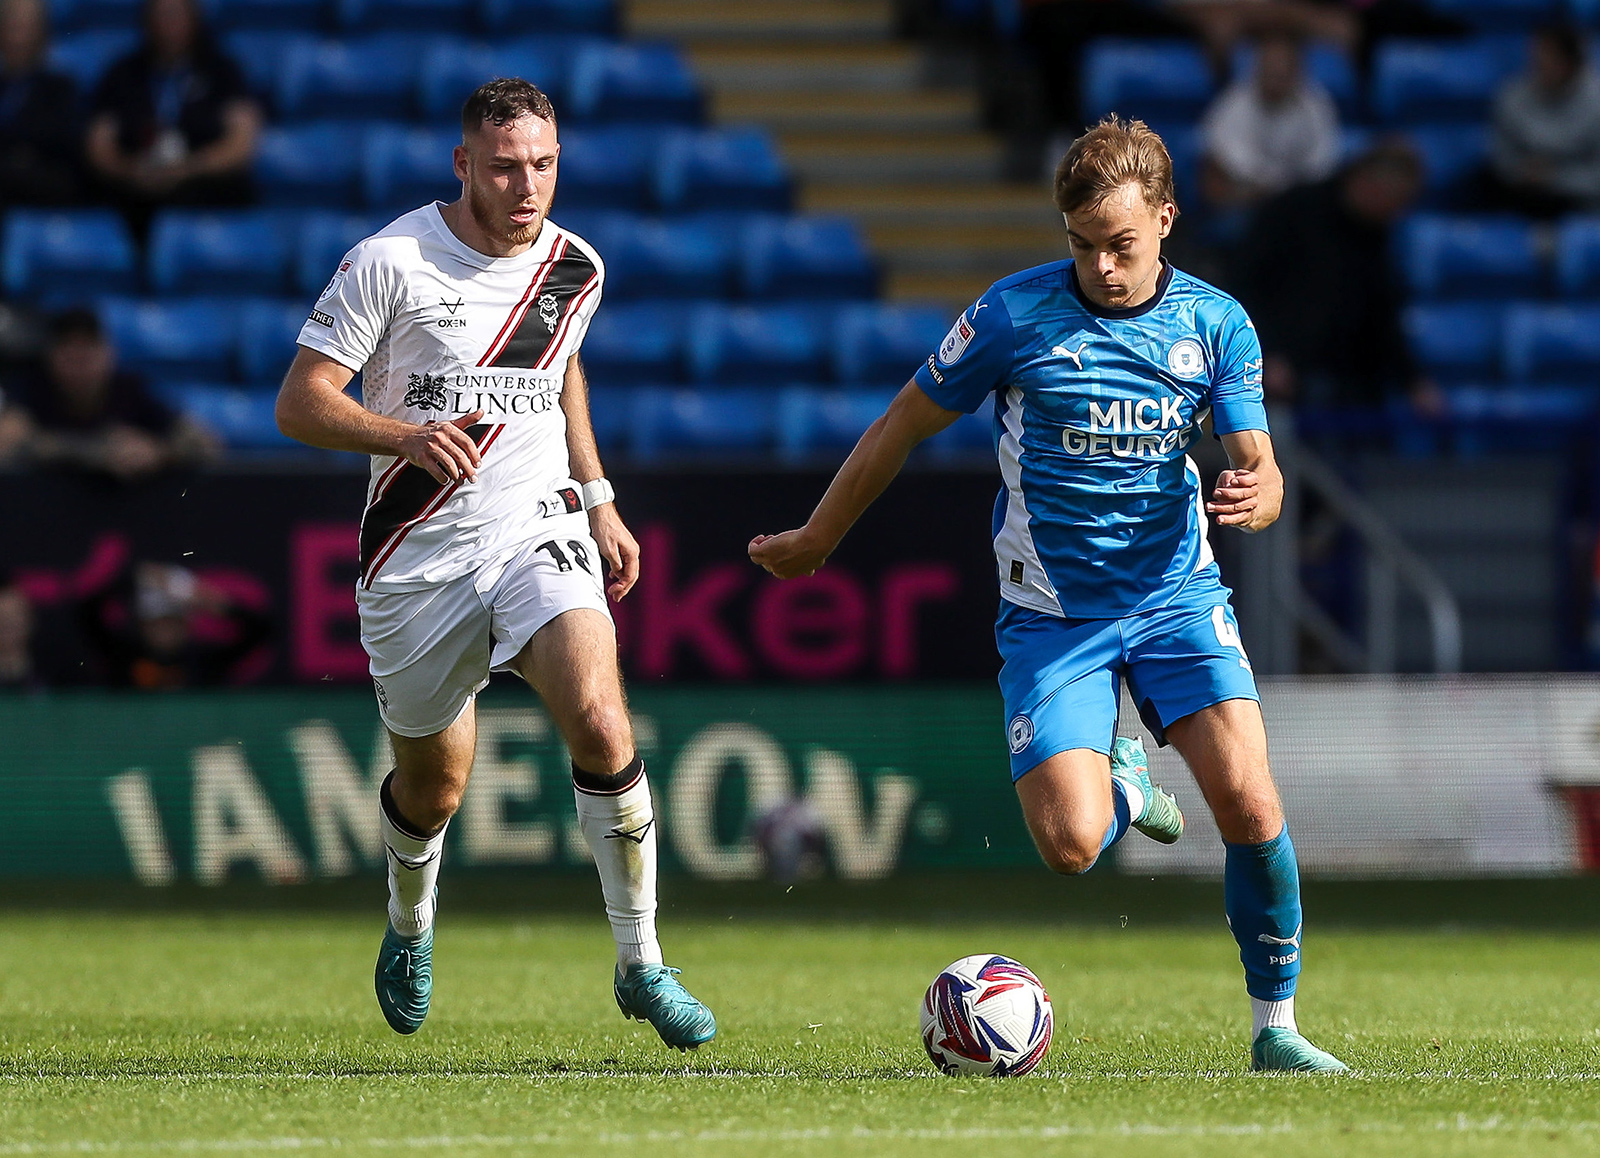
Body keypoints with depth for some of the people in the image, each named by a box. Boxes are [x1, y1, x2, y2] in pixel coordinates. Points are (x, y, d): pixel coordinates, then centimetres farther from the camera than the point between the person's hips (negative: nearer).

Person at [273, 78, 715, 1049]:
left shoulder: (574, 268, 3)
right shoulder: (390, 263, -12)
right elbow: (300, 403, -11)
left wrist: (598, 501, 19)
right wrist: (406, 436, -28)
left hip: (537, 532, 2)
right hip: (417, 557, -2)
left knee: (600, 723, -23)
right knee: (434, 785, 11)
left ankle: (642, 965, -13)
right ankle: (411, 928, 46)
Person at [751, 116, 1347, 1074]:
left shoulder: (1216, 323, -3)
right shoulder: (1016, 313, -9)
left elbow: (1259, 470, -4)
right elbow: (905, 426, 3)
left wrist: (1256, 494, -30)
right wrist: (815, 540, 12)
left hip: (1179, 595, 1)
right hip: (1052, 612, -1)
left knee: (1249, 802, -18)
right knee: (1071, 845, -17)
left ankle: (1277, 1025, 0)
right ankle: (1122, 785, 21)